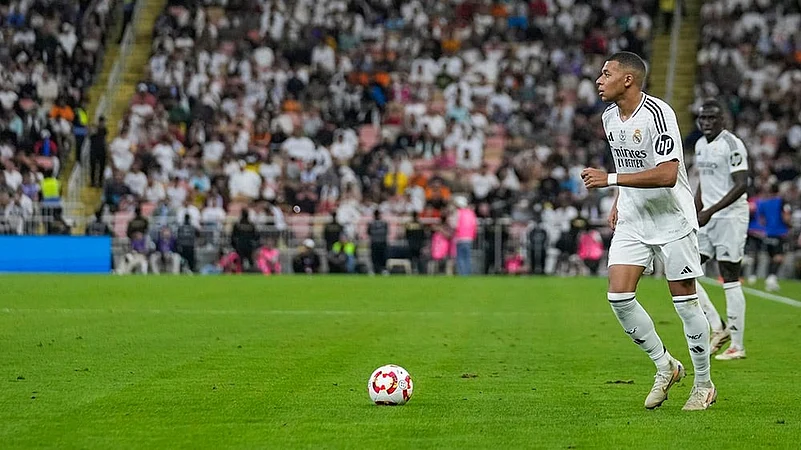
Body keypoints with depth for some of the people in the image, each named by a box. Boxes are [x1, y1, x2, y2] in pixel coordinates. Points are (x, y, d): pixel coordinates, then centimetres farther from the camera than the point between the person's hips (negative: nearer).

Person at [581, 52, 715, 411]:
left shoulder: (657, 114, -20)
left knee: (685, 301, -1)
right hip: (632, 220, 7)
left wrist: (611, 179, -29)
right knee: (619, 296, -6)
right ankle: (665, 366, 12)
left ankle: (704, 385, 14)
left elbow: (667, 174, -29)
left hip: (672, 220, -7)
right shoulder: (609, 117, 6)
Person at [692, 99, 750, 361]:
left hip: (731, 216, -8)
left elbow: (741, 185, -20)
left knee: (730, 279, -6)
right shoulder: (700, 145, 13)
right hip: (707, 219, 8)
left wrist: (710, 211, -24)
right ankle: (717, 328, 10)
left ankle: (737, 346, 1)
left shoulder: (732, 145, -13)